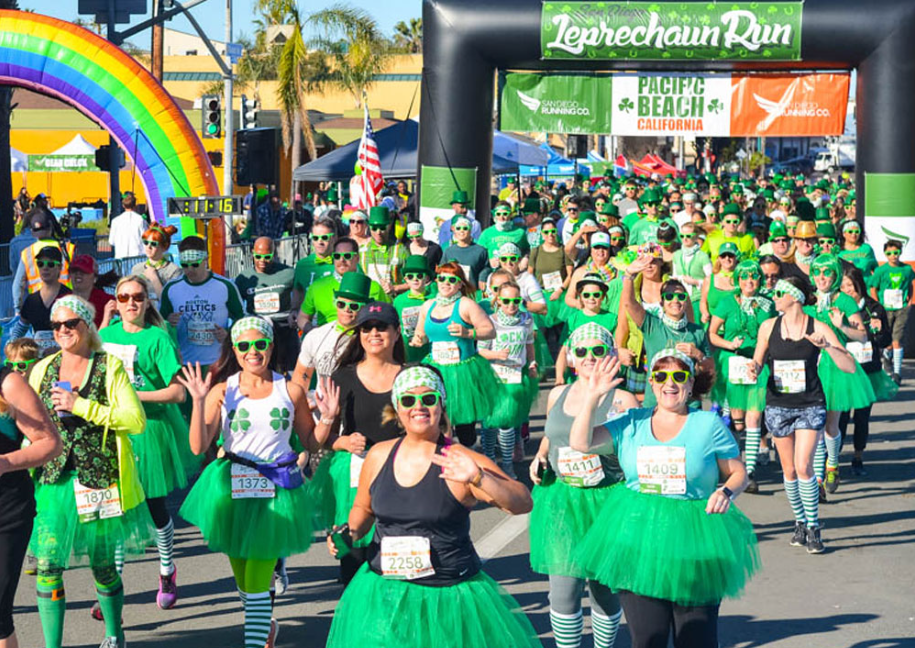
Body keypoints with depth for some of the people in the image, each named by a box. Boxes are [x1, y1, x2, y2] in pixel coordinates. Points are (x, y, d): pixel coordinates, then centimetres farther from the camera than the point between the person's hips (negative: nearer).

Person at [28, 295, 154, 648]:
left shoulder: (109, 367, -4)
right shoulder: (43, 370, 8)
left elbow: (136, 420, -14)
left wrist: (81, 406, -18)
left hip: (99, 479, -3)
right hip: (53, 479, 3)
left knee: (102, 563, 9)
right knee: (47, 564, -7)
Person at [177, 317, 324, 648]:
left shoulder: (290, 391, 0)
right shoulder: (222, 391, -1)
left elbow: (311, 442, 9)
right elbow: (198, 446, -7)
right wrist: (199, 402, -16)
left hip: (275, 491, -2)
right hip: (233, 488, 2)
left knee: (257, 581, -7)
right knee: (243, 576, 15)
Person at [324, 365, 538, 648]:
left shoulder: (459, 461, -10)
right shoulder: (379, 456, 4)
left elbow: (523, 503, -19)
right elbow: (364, 508, 22)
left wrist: (477, 478, -32)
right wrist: (349, 534, 3)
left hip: (449, 598, -4)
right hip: (384, 595, 4)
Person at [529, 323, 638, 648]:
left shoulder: (622, 401, -5)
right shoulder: (557, 396, 8)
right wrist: (539, 459, 7)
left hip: (605, 502, -3)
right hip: (560, 502, 3)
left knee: (604, 590, 8)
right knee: (563, 591, -3)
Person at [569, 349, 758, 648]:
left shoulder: (709, 425, 3)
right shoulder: (631, 424, 8)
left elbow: (738, 473, 7)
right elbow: (580, 442, 0)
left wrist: (727, 492, -14)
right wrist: (593, 396, -8)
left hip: (694, 541, -2)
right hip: (638, 541, 2)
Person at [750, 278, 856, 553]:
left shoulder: (818, 328, -7)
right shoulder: (768, 327, 1)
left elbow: (850, 367, -9)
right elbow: (758, 360, 15)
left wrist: (827, 346, -24)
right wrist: (754, 369, -8)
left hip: (810, 405, -3)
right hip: (778, 405, 3)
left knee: (803, 467, -14)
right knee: (789, 470, 8)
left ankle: (813, 527, -1)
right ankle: (800, 522, 26)